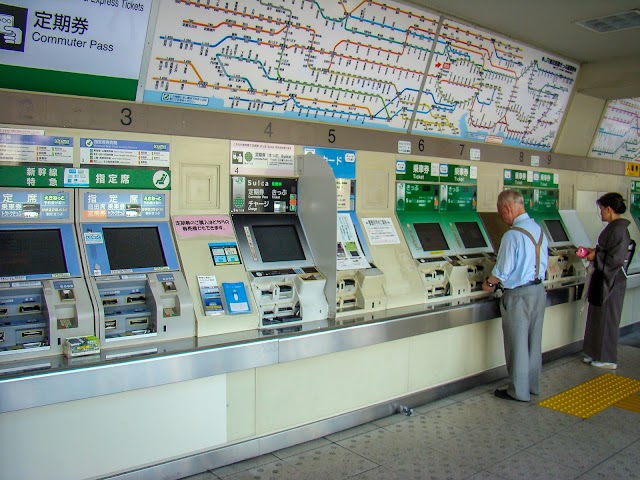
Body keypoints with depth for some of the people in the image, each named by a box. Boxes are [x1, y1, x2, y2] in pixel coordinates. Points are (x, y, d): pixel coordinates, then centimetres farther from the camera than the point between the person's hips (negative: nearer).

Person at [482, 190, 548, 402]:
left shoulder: (512, 236, -22)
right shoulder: (539, 230, 4)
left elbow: (502, 271, -18)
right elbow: (543, 264, 12)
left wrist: (489, 283, 0)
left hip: (519, 295, -8)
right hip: (538, 290, 8)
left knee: (517, 344, 4)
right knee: (533, 341, 18)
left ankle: (519, 391, 15)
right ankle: (532, 384, 31)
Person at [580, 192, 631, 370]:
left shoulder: (619, 230, -20)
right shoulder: (613, 227, 9)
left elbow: (617, 258, -24)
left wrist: (595, 256, -14)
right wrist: (594, 251, 9)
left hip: (611, 281, -10)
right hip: (603, 279, 10)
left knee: (607, 319, 2)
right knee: (598, 317, 16)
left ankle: (608, 359, 15)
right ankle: (597, 354, 28)